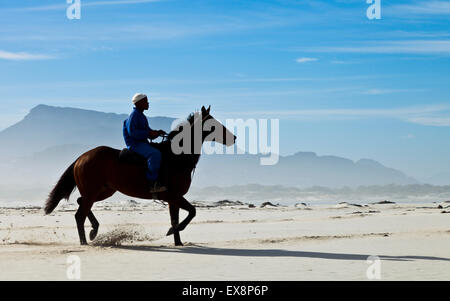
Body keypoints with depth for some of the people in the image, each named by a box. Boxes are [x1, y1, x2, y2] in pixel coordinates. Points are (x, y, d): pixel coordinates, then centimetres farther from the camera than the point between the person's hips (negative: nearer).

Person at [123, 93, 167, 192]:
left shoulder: (141, 116, 20)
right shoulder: (134, 115, -10)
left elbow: (148, 133, 24)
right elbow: (132, 132, -21)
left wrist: (157, 133, 4)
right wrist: (148, 133, -22)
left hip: (142, 143, 10)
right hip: (134, 144, -10)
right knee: (155, 154, -32)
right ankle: (152, 183, -31)